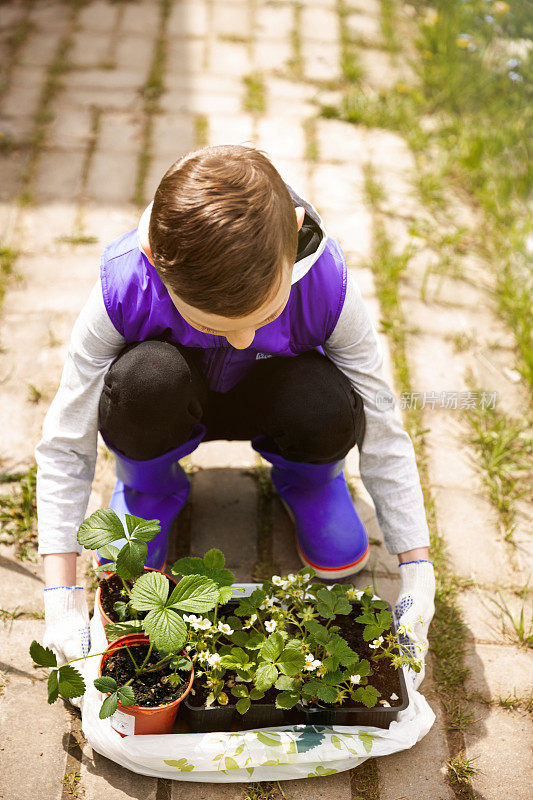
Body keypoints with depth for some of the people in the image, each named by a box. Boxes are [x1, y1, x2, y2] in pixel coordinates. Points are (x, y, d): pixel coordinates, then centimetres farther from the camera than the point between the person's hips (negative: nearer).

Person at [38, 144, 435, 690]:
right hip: (178, 407, 0)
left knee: (329, 409, -35)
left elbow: (383, 432, -22)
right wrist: (62, 601, -29)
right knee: (145, 379, -38)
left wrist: (418, 575, -22)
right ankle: (148, 488, -1)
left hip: (265, 401, 1)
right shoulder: (121, 291, -34)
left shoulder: (326, 285, -33)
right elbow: (64, 447, -25)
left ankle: (306, 479, 4)